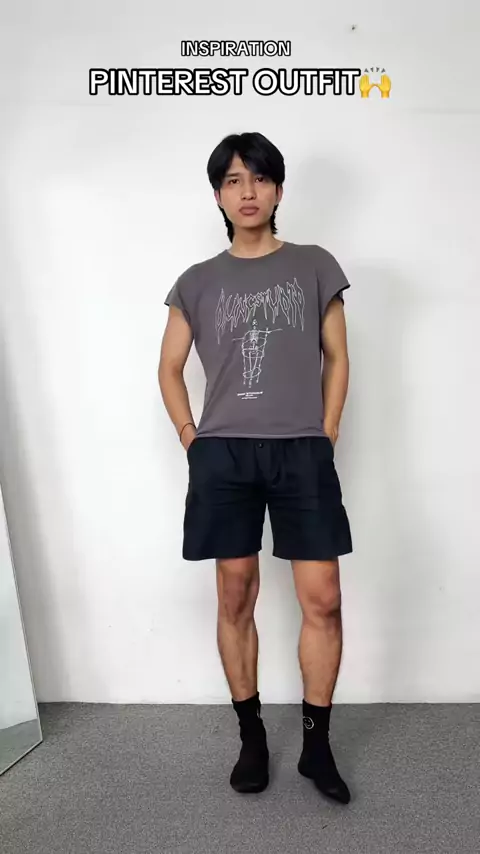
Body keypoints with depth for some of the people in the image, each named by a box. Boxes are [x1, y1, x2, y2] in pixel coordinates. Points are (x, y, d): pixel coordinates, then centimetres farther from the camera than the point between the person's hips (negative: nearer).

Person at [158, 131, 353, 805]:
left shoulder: (315, 266, 8)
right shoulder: (197, 282, 10)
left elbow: (337, 360, 8)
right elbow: (170, 369, 13)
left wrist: (325, 436, 0)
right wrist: (191, 439, 3)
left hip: (301, 453, 0)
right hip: (222, 455, 1)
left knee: (322, 599, -2)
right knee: (236, 598, 6)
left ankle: (317, 745, 18)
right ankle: (252, 736, 25)